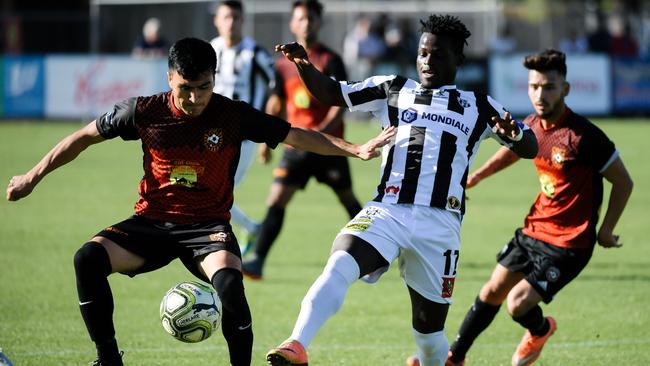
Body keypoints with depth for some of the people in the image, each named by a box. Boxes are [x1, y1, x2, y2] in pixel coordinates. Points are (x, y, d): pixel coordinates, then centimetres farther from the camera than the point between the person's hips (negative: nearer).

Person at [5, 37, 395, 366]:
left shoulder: (234, 116, -8)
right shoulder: (145, 112, -6)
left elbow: (298, 136, -2)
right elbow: (85, 137, 7)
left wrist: (356, 149, -11)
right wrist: (33, 176, 9)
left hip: (208, 226, -2)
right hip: (151, 222, 2)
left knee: (229, 281, -34)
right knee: (88, 259, -24)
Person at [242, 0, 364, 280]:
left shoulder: (330, 61, -5)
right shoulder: (284, 63, 7)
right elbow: (276, 102, 17)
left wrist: (322, 131, -27)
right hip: (296, 146, 3)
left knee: (349, 200, 8)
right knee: (276, 201, -10)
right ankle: (257, 261, -14)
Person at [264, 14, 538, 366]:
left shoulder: (479, 107, 15)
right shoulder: (393, 90, 18)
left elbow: (530, 148, 12)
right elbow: (329, 93, 19)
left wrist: (513, 135, -12)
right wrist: (304, 65, -1)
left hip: (439, 223, 0)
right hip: (387, 211, 0)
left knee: (429, 327, 4)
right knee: (339, 266, -29)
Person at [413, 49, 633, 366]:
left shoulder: (584, 136, -24)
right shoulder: (532, 126, -2)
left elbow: (623, 182, -13)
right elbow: (512, 149, 24)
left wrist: (605, 230, -12)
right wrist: (476, 176, 21)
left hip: (569, 244, -7)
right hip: (533, 229, 7)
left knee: (518, 304, -13)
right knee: (492, 292, 14)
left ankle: (540, 330, 23)